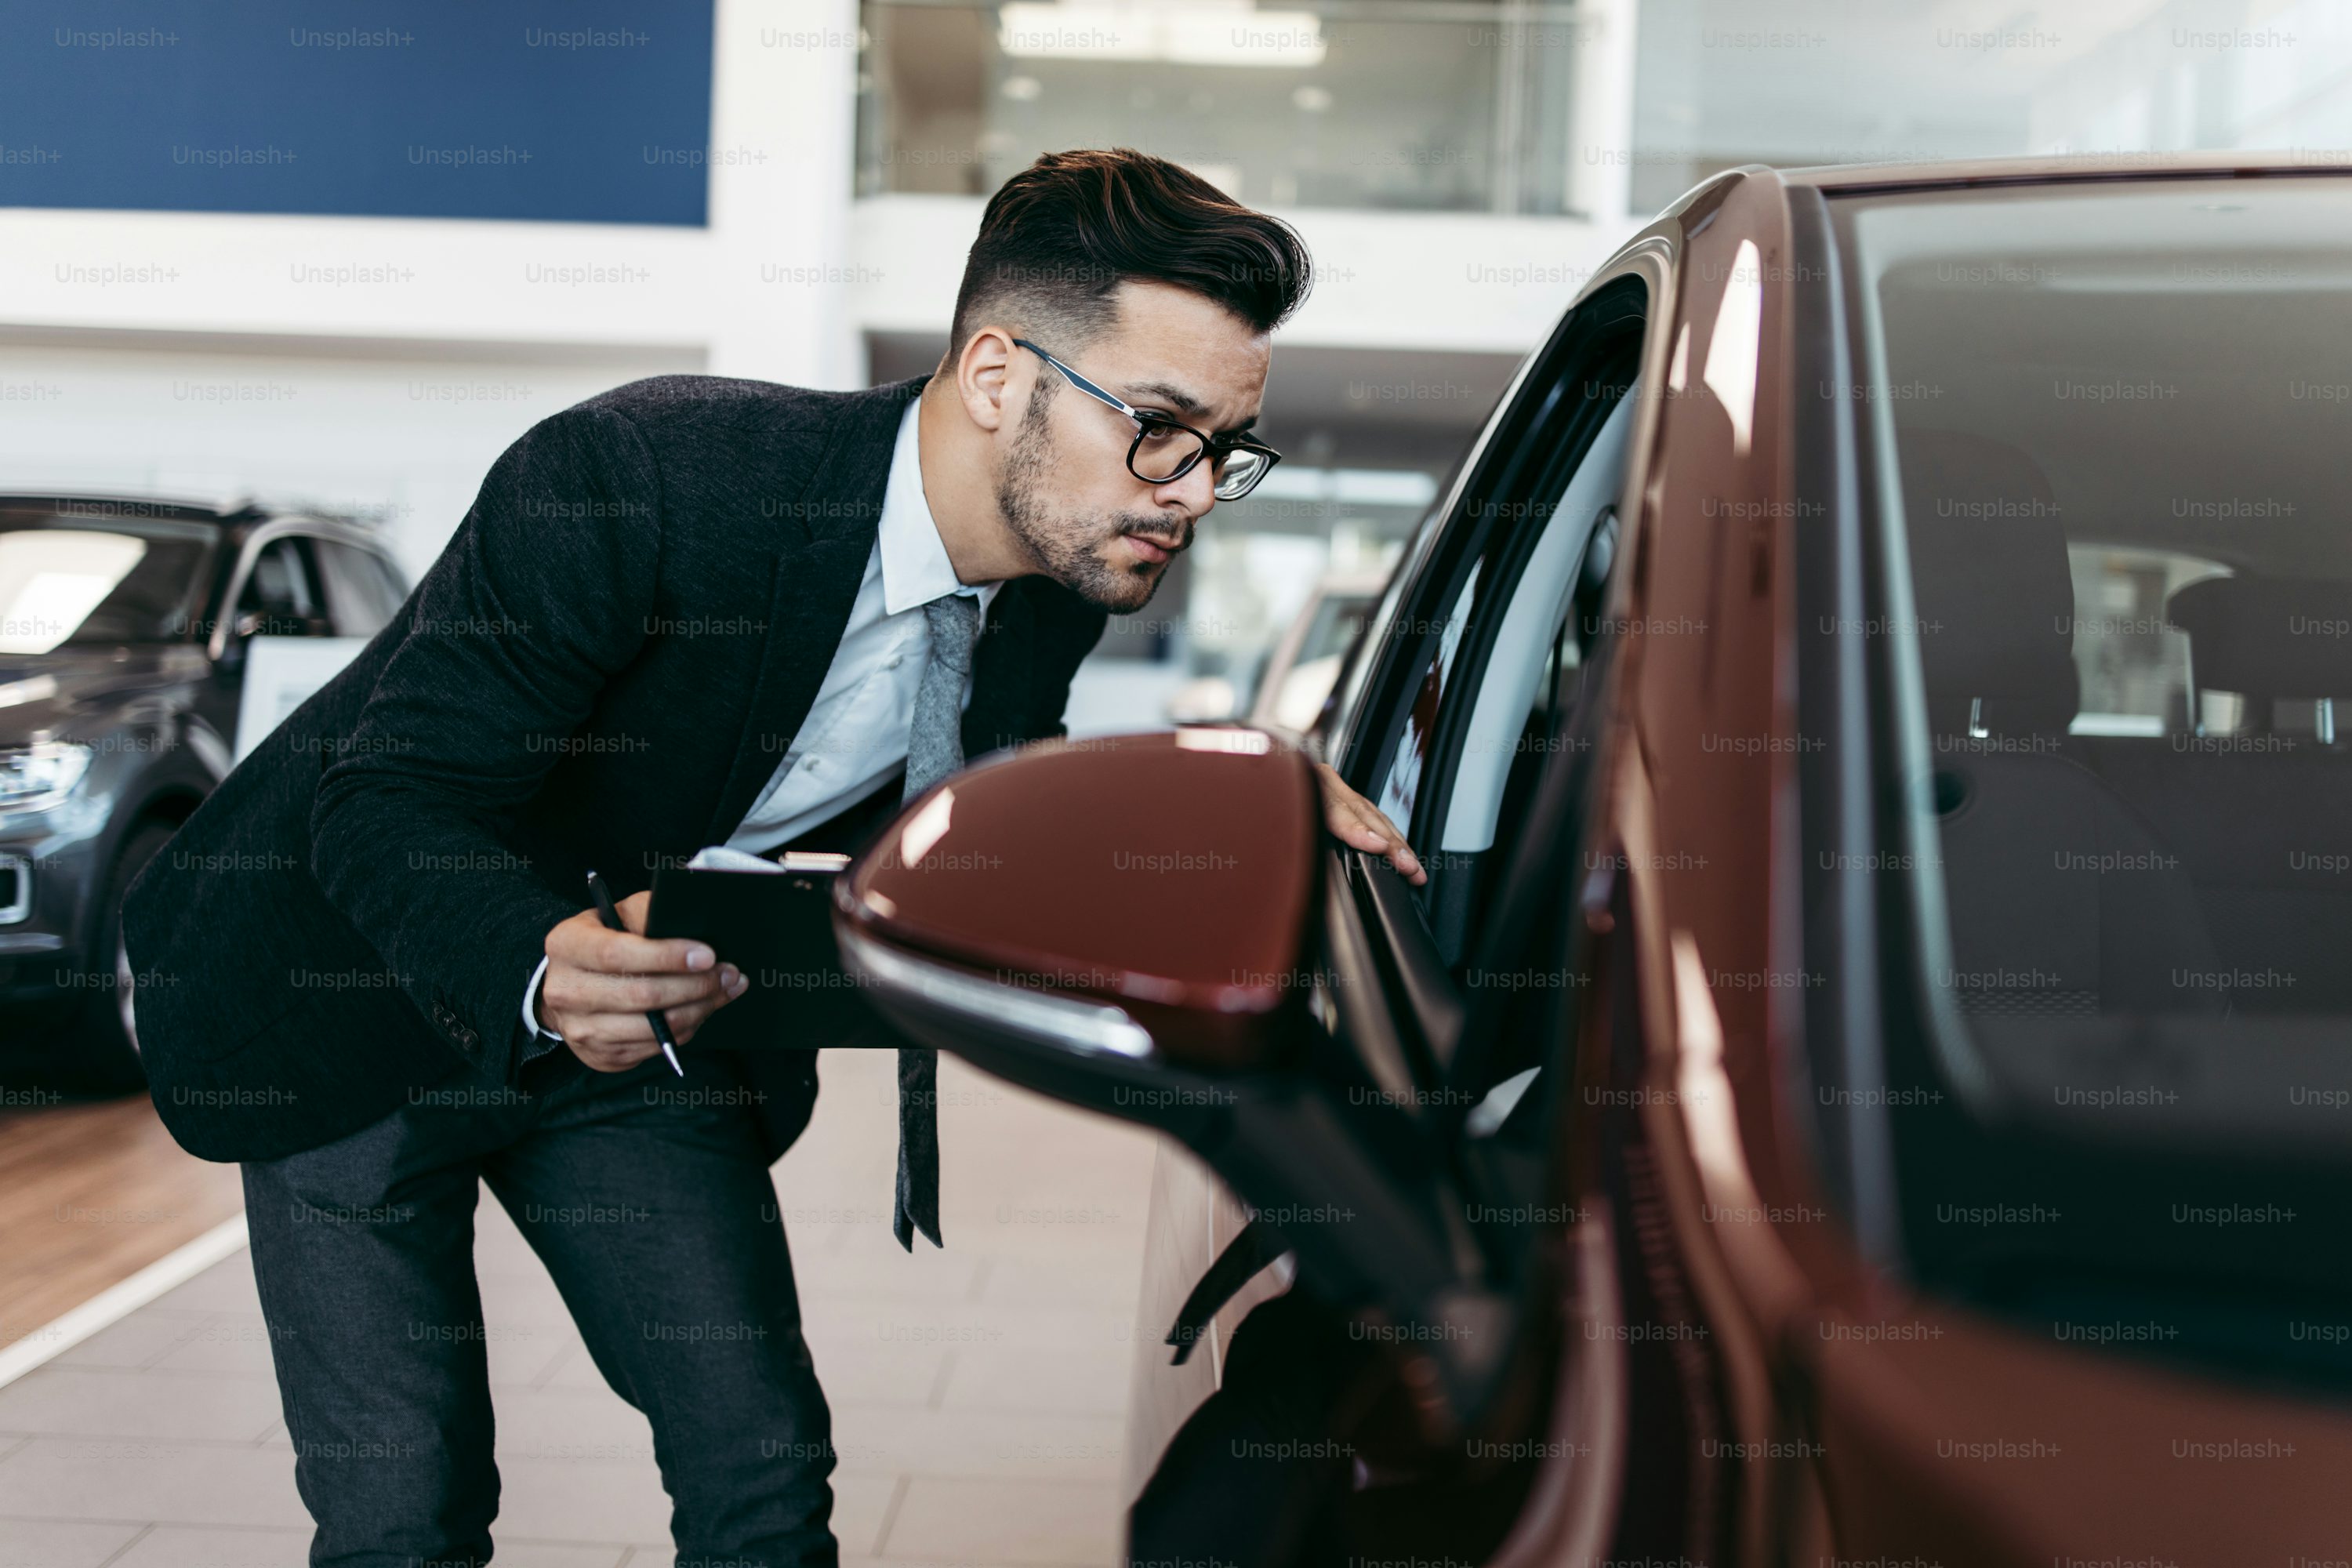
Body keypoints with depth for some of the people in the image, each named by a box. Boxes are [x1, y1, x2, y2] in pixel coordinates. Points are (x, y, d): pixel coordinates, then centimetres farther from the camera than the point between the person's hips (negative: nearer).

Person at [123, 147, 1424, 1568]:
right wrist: (537, 975, -50)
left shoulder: (1053, 591, -11)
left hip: (649, 1013, 5)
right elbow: (381, 807, -29)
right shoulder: (637, 470, -32)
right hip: (362, 993, -4)